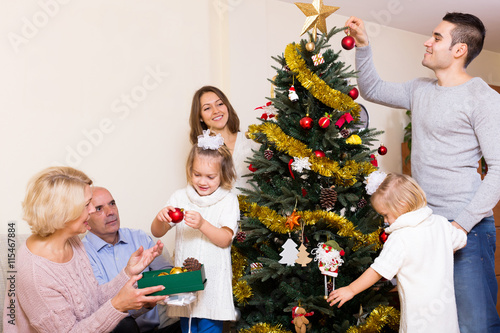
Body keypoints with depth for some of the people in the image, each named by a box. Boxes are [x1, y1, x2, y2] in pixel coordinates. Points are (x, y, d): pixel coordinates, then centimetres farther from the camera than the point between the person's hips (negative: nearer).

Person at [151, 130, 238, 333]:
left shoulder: (228, 200, -2)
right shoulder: (180, 197, 6)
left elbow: (225, 240, -11)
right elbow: (157, 233, 4)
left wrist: (202, 224, -26)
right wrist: (160, 218, -18)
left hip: (214, 280, -3)